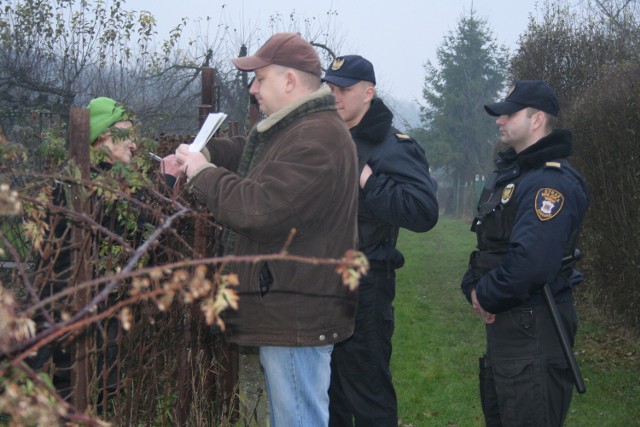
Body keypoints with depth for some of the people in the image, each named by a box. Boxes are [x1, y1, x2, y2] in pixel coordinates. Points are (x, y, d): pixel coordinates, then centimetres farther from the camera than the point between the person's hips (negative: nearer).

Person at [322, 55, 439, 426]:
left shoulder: (390, 147, -12)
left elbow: (424, 210, -27)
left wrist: (366, 182, -26)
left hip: (364, 288, -8)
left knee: (368, 396, -1)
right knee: (329, 395, 19)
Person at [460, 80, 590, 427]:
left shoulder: (552, 180, -20)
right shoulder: (509, 173, 14)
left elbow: (530, 262, -31)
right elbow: (487, 245, 19)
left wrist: (486, 297, -15)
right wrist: (473, 288, 0)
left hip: (534, 328, -10)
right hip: (504, 321, 10)